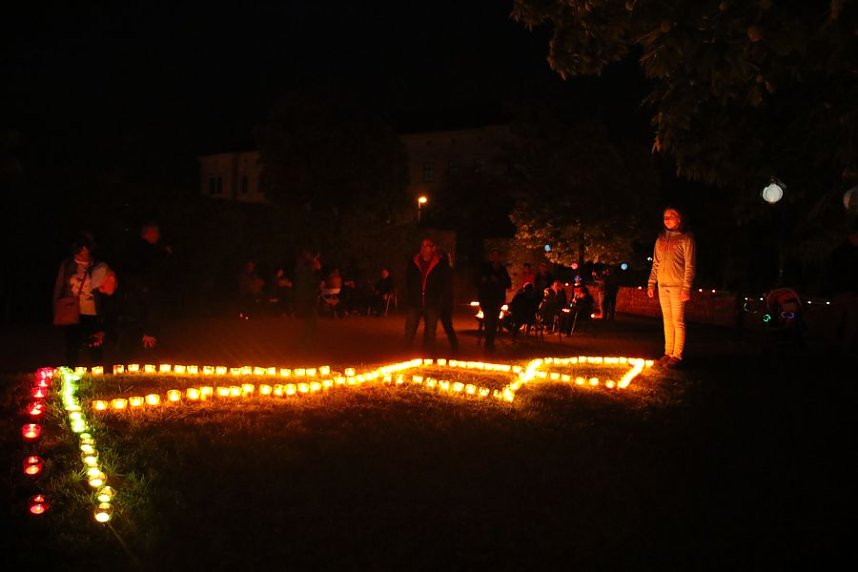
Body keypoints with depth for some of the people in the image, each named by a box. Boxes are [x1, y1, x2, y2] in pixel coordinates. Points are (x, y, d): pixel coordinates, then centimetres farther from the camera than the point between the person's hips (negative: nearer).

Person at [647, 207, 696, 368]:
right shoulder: (661, 239, 15)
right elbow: (656, 264, 18)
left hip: (677, 286, -6)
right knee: (667, 321, 9)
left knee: (678, 321, -6)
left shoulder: (685, 238, -3)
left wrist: (687, 287, -15)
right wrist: (651, 283, 12)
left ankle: (677, 356, -3)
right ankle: (668, 353, 15)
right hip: (662, 285, 6)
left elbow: (690, 265, -8)